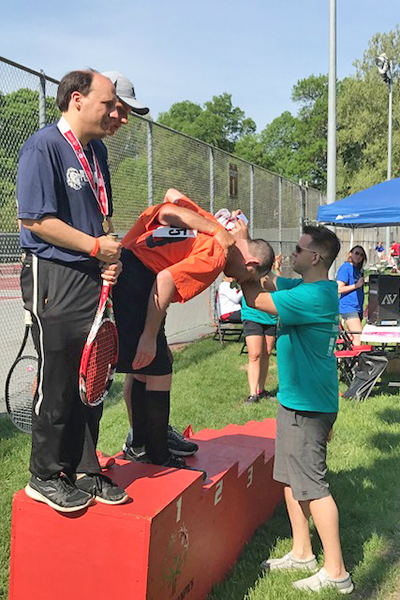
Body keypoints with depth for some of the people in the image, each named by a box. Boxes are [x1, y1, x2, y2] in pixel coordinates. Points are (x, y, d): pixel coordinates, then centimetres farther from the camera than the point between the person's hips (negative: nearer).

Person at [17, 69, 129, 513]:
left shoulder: (96, 150, 16)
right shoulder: (43, 147, -10)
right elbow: (35, 219, -17)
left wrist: (109, 259, 6)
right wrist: (96, 246, -13)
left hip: (91, 277, 8)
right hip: (53, 277, -8)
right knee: (58, 380, 1)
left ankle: (84, 471, 25)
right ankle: (45, 476, 19)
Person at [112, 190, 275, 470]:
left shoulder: (210, 222, 13)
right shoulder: (217, 255, -14)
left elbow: (172, 194, 14)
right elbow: (165, 280, -23)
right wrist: (150, 336, -20)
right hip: (134, 286, -10)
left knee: (145, 368, 18)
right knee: (159, 373, -3)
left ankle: (142, 445, 29)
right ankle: (159, 458, 8)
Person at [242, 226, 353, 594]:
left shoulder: (313, 296, -23)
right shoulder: (307, 288, 8)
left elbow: (255, 299, -20)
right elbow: (267, 282, 14)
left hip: (308, 405, -10)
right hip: (296, 398, 10)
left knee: (312, 486, -2)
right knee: (291, 478, 18)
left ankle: (336, 573, 11)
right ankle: (302, 553, 32)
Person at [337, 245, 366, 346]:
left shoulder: (358, 269, 16)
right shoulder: (345, 268, -9)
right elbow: (339, 289, -17)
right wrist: (356, 285, -14)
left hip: (357, 307, 9)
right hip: (348, 307, -9)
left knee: (353, 337, 11)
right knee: (358, 337, -14)